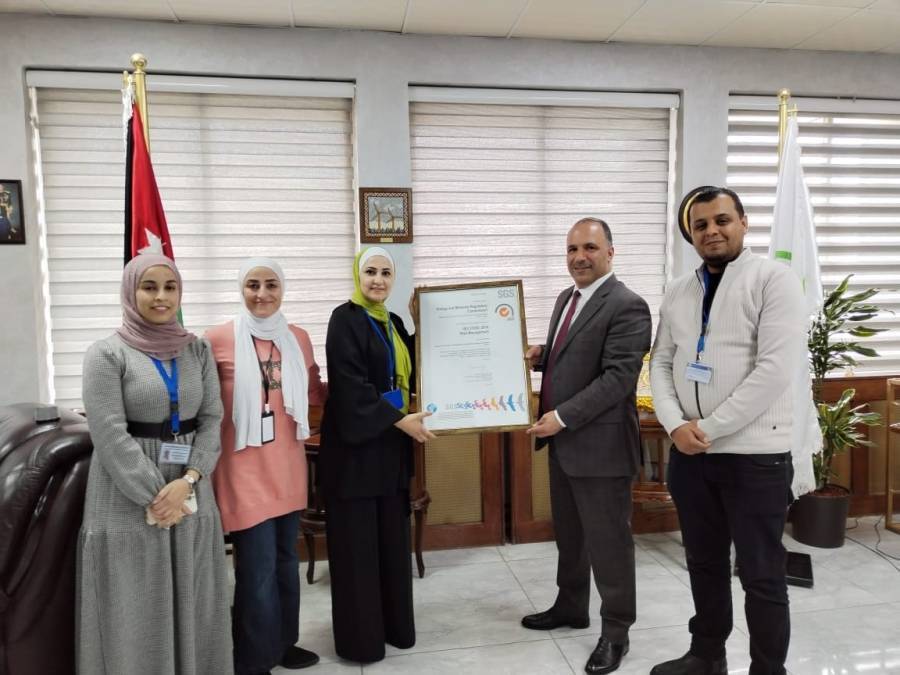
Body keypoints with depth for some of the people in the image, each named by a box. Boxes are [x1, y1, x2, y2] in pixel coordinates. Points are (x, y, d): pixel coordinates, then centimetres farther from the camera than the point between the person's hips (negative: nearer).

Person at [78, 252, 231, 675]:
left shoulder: (198, 350, 6)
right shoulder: (105, 354, -6)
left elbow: (212, 419, 1)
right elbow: (110, 436, -12)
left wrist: (187, 481, -12)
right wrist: (155, 496, -15)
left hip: (190, 496, 4)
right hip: (129, 503, -3)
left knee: (192, 610, 12)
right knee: (136, 617, 6)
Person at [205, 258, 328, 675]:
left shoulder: (298, 339, 5)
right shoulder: (217, 340, -10)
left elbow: (314, 393, 16)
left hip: (287, 467, 5)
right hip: (245, 469, -5)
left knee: (286, 559, 18)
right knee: (258, 568, 0)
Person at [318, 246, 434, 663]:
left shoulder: (394, 323, 12)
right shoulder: (344, 319, -10)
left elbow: (407, 373, 14)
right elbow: (351, 385, -19)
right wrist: (400, 420, -21)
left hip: (391, 444, 7)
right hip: (356, 443, -7)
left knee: (392, 539, 14)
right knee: (358, 542, 3)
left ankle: (394, 624, 29)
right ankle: (360, 636, 18)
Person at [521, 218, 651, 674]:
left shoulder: (627, 306, -16)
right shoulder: (566, 298, 12)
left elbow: (618, 377, -23)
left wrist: (563, 416, -24)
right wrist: (539, 356, 2)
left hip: (600, 444, -9)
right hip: (563, 440, 9)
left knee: (607, 540, 6)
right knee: (568, 532, 22)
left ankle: (615, 631, 24)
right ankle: (570, 606, 41)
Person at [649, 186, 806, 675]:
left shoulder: (774, 279, -8)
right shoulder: (678, 292, 9)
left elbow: (774, 369, -17)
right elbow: (661, 363, 8)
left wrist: (708, 428, -15)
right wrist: (676, 426, -9)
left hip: (755, 454, -5)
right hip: (687, 451, 5)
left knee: (761, 574, 8)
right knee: (704, 562, 19)